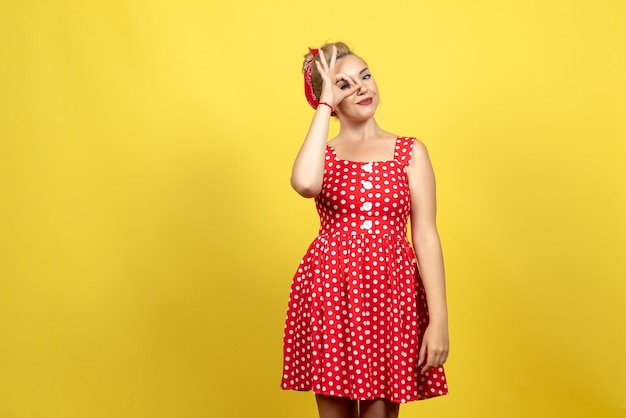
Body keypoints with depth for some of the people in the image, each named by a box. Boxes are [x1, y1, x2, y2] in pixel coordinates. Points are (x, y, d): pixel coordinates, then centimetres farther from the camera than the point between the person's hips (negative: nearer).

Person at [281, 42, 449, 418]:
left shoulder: (411, 152, 5)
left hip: (391, 291, 0)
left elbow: (426, 237, -1)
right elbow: (305, 184, -21)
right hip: (329, 290, 1)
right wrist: (325, 105, -11)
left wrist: (439, 319, -9)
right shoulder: (321, 153, 6)